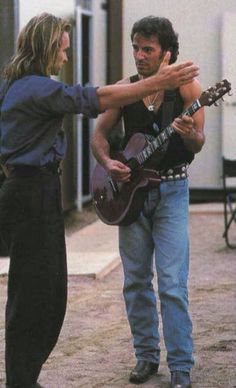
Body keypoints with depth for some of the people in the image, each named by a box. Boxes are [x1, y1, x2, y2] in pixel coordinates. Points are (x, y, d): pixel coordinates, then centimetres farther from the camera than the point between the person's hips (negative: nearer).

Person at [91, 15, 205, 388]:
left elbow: (197, 145, -8)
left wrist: (189, 134, -31)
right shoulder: (125, 88, 2)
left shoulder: (186, 87, -6)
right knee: (136, 280, 9)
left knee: (173, 283, -9)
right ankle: (146, 355, 22)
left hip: (170, 191, -3)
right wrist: (108, 163, -10)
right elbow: (100, 134, 9)